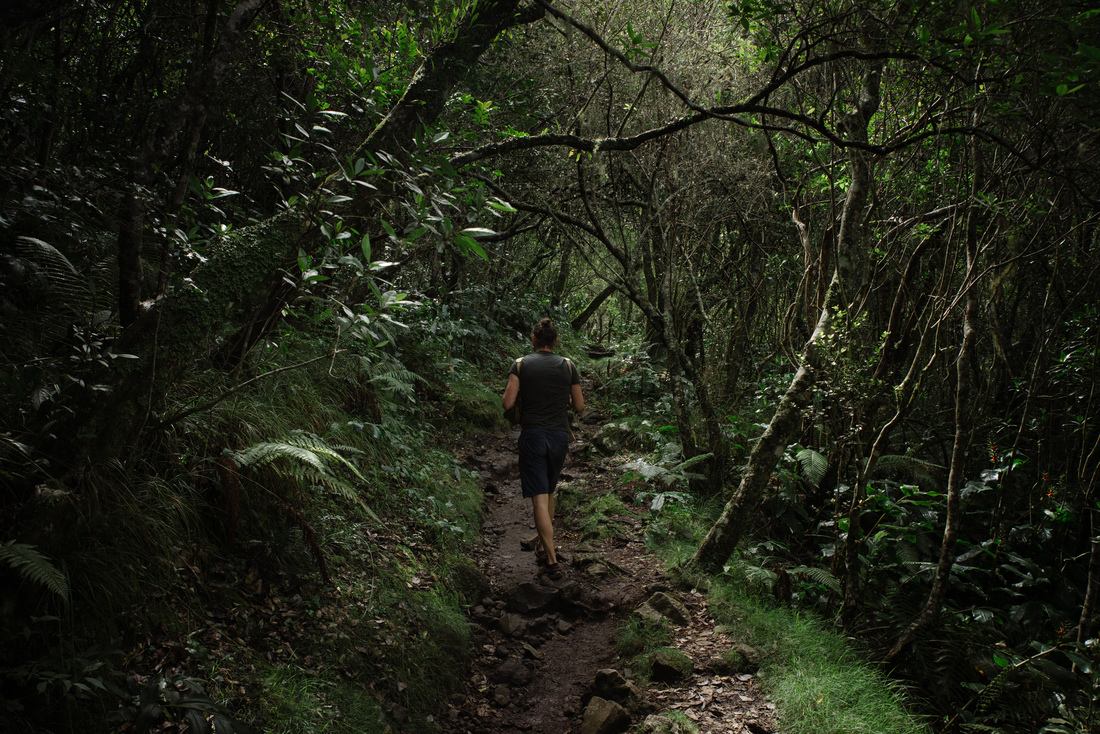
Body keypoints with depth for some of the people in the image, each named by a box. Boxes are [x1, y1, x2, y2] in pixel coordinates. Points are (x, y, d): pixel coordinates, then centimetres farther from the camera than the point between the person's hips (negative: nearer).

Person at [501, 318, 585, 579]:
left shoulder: (521, 364, -3)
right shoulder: (567, 366, 2)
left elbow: (507, 403, -10)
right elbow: (579, 406, 5)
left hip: (532, 436, -3)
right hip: (560, 436, 3)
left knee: (539, 498, -5)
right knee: (549, 491, 24)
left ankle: (552, 560, -11)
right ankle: (545, 543, 34)